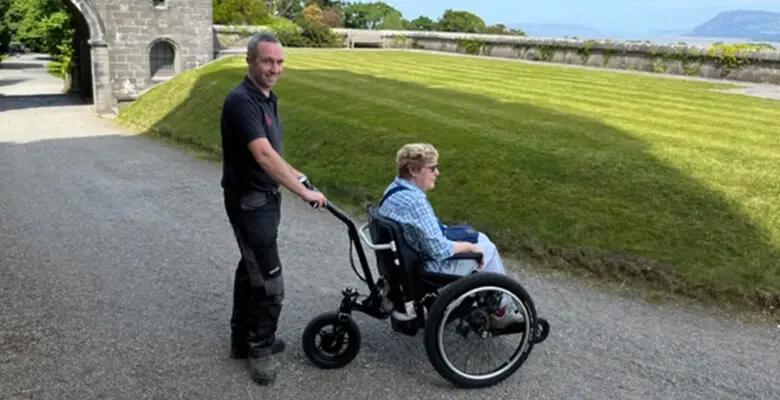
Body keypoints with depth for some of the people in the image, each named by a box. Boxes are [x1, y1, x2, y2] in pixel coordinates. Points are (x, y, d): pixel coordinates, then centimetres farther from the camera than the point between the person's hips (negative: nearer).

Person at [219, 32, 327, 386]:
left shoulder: (267, 98, 9)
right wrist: (304, 192, -29)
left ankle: (243, 339, 32)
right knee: (269, 281, -5)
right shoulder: (240, 100, -22)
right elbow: (263, 156, -30)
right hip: (249, 201, -10)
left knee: (251, 270, 18)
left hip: (263, 198, 10)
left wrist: (296, 175, 9)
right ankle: (260, 349, 13)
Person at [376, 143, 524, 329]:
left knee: (480, 238, 20)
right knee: (487, 250, 4)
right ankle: (500, 311, 22)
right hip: (426, 268, -9)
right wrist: (469, 246, -12)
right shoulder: (415, 201, -31)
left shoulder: (395, 187, -1)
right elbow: (439, 250, -28)